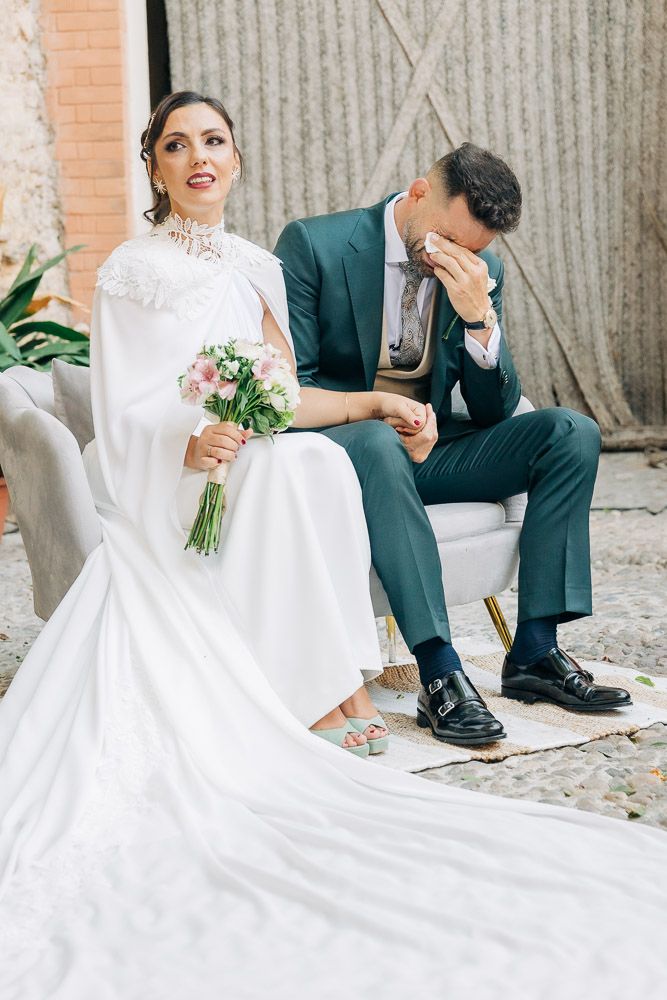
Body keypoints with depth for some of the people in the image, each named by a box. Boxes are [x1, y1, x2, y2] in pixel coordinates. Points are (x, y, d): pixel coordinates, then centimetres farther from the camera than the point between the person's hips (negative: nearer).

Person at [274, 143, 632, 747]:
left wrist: (479, 317, -17)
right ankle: (440, 672, -40)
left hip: (426, 447, 5)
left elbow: (494, 411, 0)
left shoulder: (481, 270, 2)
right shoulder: (313, 245, -10)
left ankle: (535, 651, -17)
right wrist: (383, 413, -26)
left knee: (573, 432, -14)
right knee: (378, 443, -40)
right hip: (338, 445, -5)